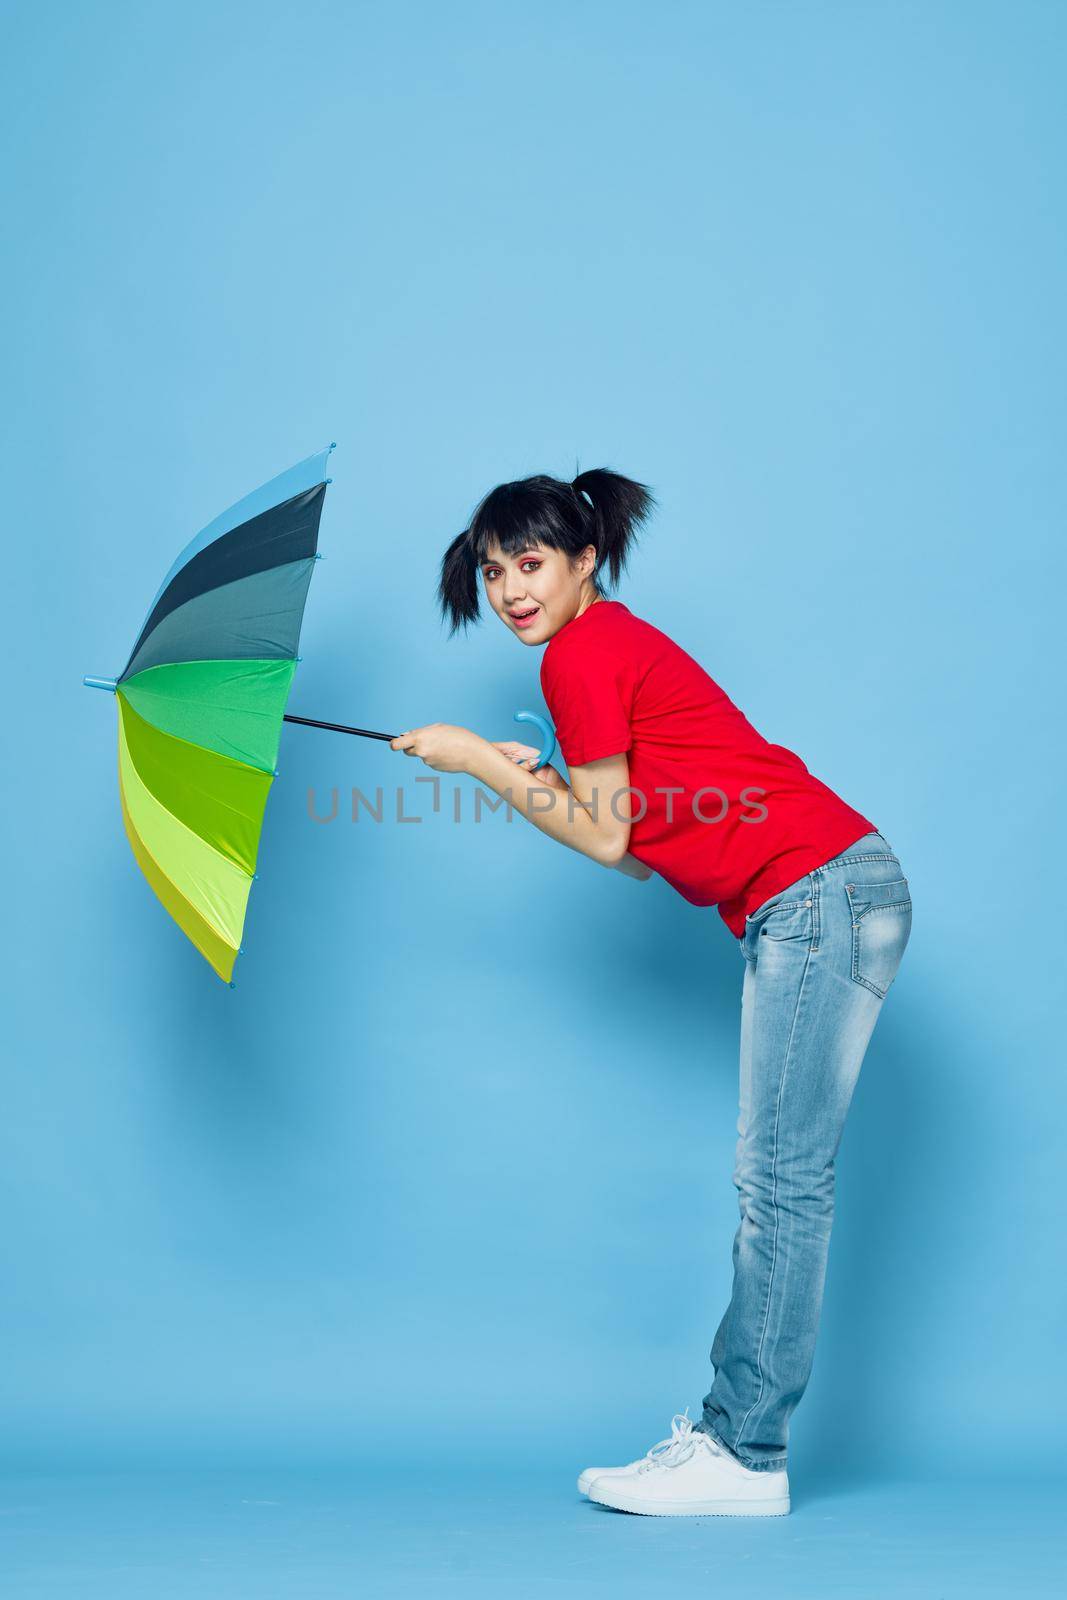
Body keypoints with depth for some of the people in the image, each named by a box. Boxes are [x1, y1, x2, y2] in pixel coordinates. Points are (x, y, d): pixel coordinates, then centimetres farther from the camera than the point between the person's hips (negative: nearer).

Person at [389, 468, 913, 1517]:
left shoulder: (581, 656, -7)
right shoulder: (619, 646, 22)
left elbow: (609, 838, -6)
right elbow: (640, 852, 20)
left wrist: (477, 760, 1)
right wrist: (533, 775, 13)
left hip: (817, 893, -10)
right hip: (830, 895, 10)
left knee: (781, 1178, -7)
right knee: (773, 1176, 9)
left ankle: (744, 1459, -2)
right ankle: (731, 1428, 14)